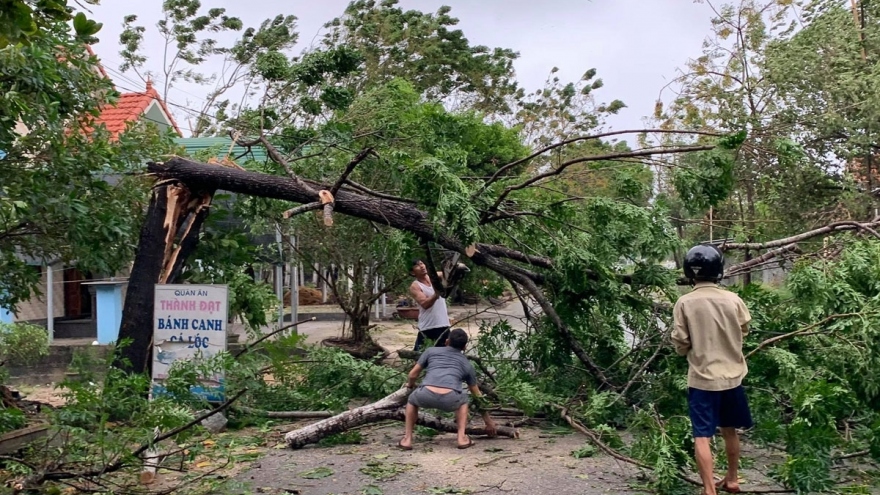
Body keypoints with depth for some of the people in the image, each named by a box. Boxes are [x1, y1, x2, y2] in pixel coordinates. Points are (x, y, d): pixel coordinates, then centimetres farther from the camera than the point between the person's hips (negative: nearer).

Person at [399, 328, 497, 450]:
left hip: (425, 397, 0)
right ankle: (462, 438, 22)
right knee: (463, 399, 36)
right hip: (450, 400, 0)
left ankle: (407, 439, 24)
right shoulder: (467, 364, 31)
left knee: (412, 400, 35)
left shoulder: (431, 351, 28)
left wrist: (410, 385, 55)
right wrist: (488, 421, 50)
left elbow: (413, 374, 30)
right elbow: (477, 395, 39)